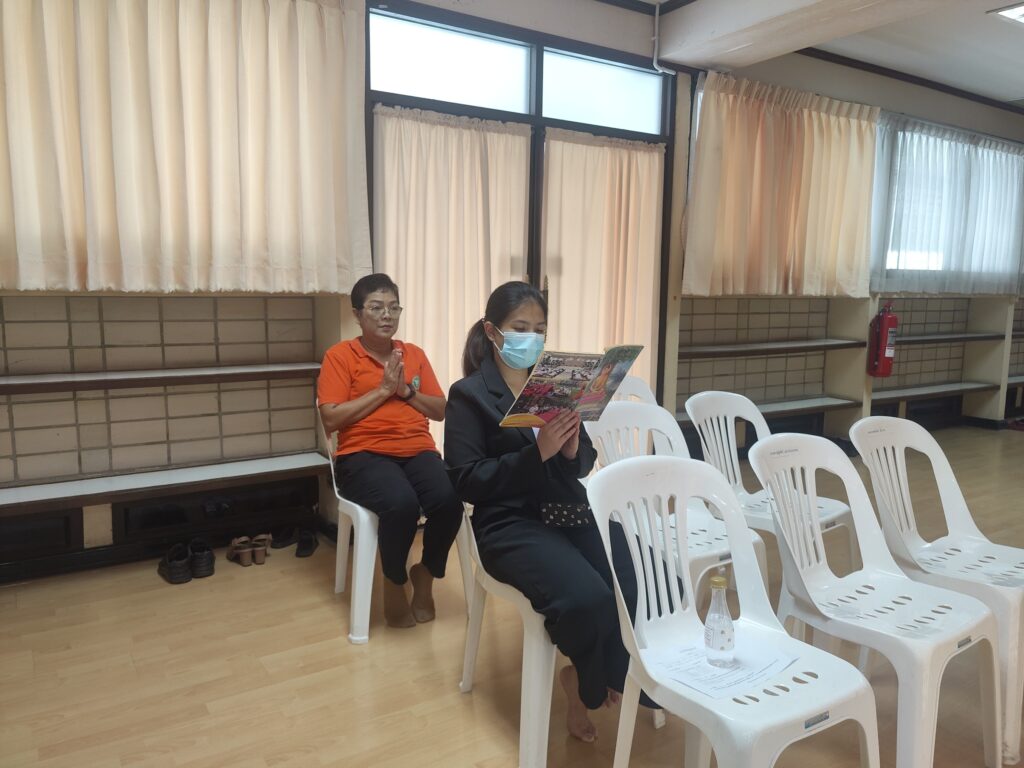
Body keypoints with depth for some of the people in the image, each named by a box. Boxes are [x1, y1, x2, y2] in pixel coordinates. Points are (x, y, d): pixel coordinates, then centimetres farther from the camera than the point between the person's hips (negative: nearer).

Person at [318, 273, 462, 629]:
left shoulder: (414, 354, 16)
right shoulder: (339, 355, 3)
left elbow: (441, 411, 14)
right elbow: (331, 419, -7)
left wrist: (406, 391, -3)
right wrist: (383, 390, -8)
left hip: (418, 451, 4)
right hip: (363, 455, -4)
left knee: (449, 499, -28)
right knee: (401, 503, -35)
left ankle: (426, 572, 3)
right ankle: (394, 581, -2)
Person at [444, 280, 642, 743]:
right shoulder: (469, 394, -2)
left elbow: (586, 464, 14)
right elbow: (466, 482, -10)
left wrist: (571, 448, -11)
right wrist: (537, 453, -21)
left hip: (571, 510, 5)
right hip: (510, 523, -5)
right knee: (588, 599, -30)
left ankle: (587, 677, 7)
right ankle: (592, 683, 6)